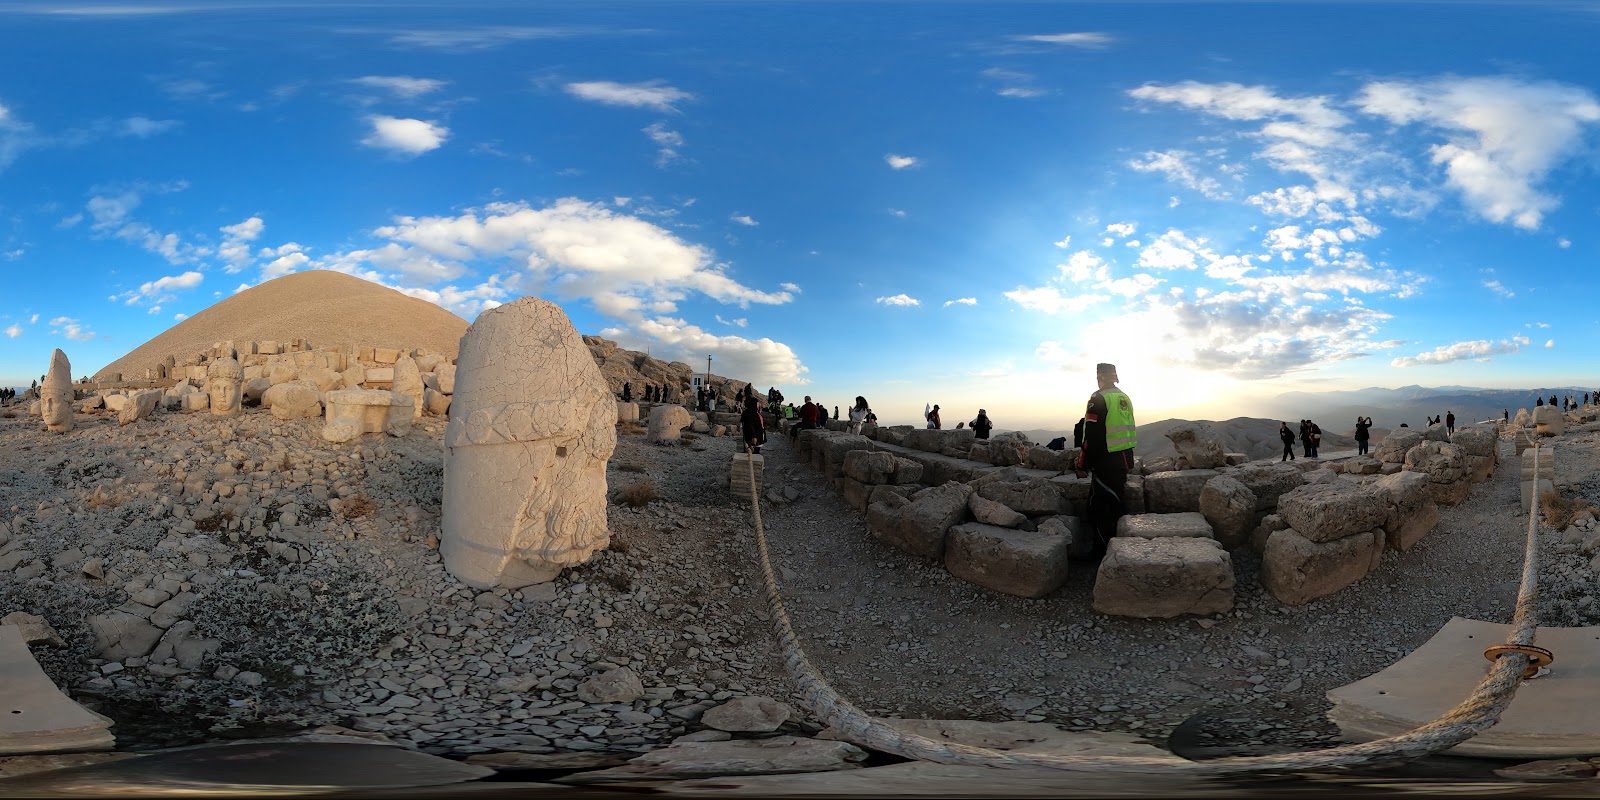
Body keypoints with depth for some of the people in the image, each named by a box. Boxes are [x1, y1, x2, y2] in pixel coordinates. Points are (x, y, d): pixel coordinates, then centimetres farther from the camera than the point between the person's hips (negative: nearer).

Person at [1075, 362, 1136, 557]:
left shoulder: (1099, 399, -15)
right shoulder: (1125, 398, 12)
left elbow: (1092, 436, -18)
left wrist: (1083, 465, -12)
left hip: (1106, 462, -8)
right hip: (1125, 460, 8)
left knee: (1099, 507, -1)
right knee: (1116, 503, 18)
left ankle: (1103, 550, 1)